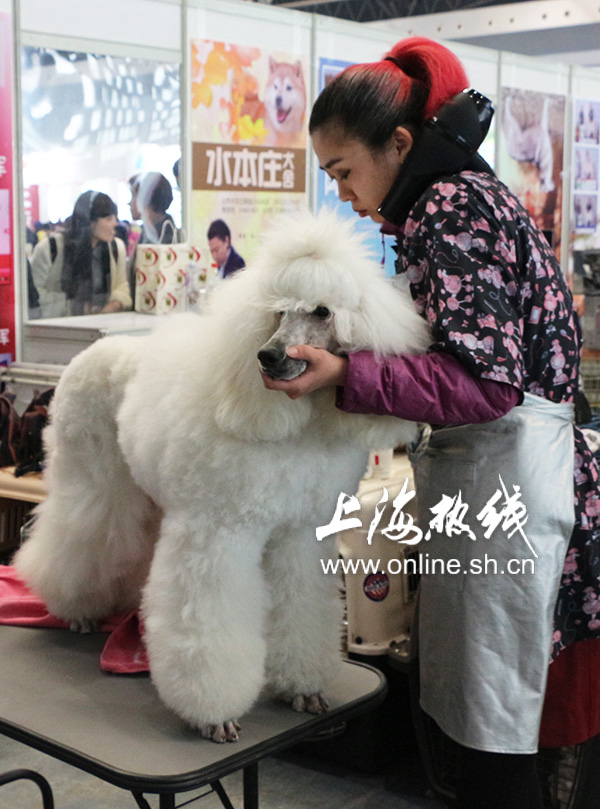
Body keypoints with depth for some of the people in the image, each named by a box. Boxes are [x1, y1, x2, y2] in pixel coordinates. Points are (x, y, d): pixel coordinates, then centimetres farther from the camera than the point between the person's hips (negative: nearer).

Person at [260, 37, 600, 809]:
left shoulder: (448, 206, -13)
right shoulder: (473, 191, 17)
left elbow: (485, 379, -22)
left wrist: (346, 375, -30)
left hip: (499, 467, -10)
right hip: (496, 463, 10)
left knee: (490, 724, -3)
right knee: (476, 703, 15)